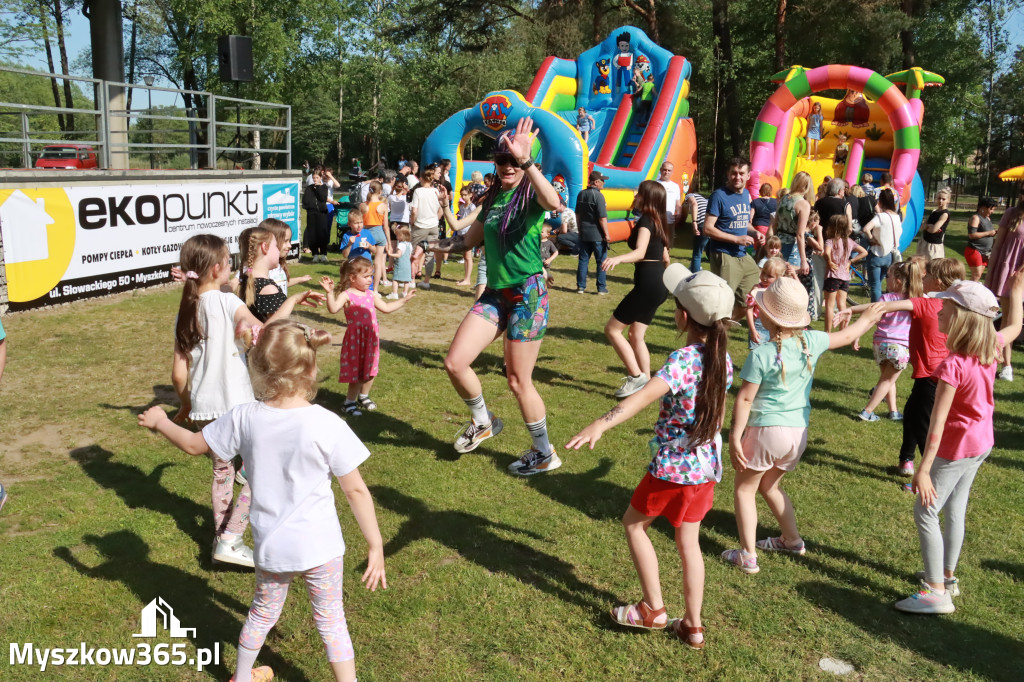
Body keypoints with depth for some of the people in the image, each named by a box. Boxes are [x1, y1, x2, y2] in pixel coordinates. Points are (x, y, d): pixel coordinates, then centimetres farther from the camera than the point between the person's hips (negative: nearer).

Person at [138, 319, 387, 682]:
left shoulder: (245, 417, -12)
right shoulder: (327, 425, -22)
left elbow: (194, 444, 6)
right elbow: (356, 491, -16)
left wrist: (160, 423, 25)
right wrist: (375, 545, -6)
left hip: (270, 545, 4)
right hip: (320, 546, -4)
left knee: (262, 612, 28)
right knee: (331, 619, 15)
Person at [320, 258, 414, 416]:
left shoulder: (371, 294, 10)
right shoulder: (346, 295, -12)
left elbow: (386, 308, 21)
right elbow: (333, 309, -27)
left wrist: (404, 300, 23)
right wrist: (330, 292, -37)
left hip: (371, 337, 6)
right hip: (355, 339, -6)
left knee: (370, 370, 16)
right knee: (356, 371, 1)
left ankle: (363, 396, 38)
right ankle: (350, 402, 18)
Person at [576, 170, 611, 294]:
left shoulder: (581, 194, 6)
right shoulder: (598, 196, -16)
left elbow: (578, 214, 14)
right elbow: (602, 218, -17)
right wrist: (606, 234, -10)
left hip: (584, 234, 6)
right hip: (597, 235, -6)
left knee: (583, 260, 11)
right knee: (601, 262, 5)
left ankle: (581, 287, 13)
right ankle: (601, 288, 9)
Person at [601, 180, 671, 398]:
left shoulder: (645, 221, -13)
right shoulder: (659, 222, 15)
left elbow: (640, 252, -30)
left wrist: (618, 258, -49)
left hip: (648, 283, -10)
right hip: (660, 284, 10)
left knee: (612, 329, -3)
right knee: (636, 336, 13)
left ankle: (636, 376, -3)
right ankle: (646, 383, 13)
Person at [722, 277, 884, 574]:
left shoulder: (761, 355, -19)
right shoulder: (811, 342, -4)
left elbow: (744, 399, -16)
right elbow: (845, 336, 15)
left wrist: (735, 437, -11)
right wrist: (867, 318, 33)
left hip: (766, 429, -6)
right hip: (799, 431, 6)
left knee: (744, 487, 9)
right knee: (769, 485, 27)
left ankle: (747, 555, 9)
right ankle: (792, 539, 36)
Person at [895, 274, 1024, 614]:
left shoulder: (953, 366, -29)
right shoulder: (990, 349, -7)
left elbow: (938, 423, -31)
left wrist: (923, 470, -29)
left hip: (956, 448, -8)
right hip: (982, 442, 8)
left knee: (925, 512, 1)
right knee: (954, 509, 20)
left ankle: (936, 592, 4)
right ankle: (947, 576, 33)